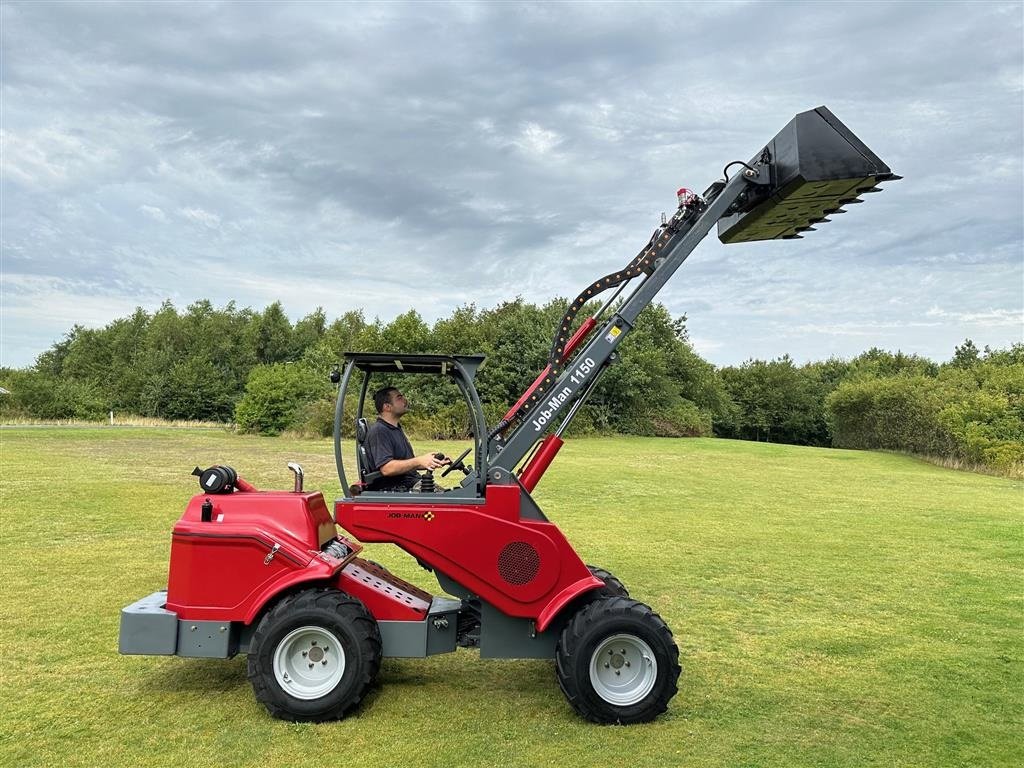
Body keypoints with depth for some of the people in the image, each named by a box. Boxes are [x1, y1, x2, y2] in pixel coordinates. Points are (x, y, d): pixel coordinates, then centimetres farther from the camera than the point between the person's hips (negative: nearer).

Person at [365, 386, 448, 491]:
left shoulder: (396, 429, 22)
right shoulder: (378, 431, -11)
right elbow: (386, 469, -22)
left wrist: (434, 463, 14)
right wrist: (419, 461, -26)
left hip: (413, 484, 10)